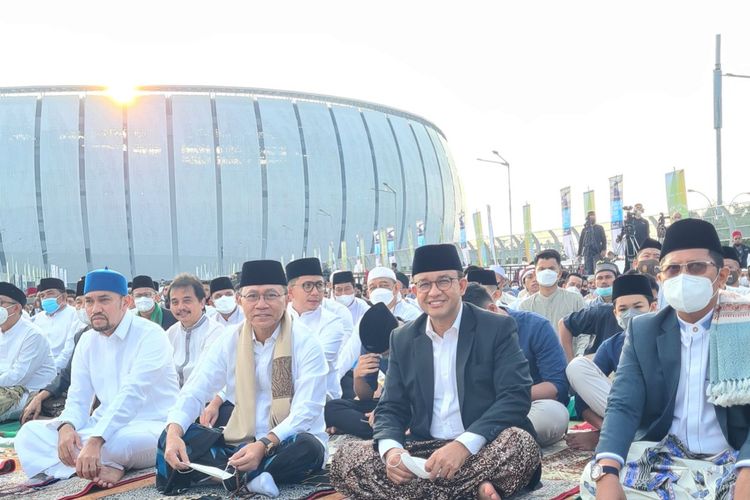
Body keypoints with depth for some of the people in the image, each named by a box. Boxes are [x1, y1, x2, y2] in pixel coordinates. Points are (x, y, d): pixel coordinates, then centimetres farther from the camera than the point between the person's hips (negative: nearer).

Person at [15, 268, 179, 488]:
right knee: (28, 433, -9)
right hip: (104, 425, 7)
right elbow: (78, 398, 6)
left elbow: (131, 395, -26)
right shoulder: (88, 341, 8)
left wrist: (96, 440, -37)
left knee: (123, 440, -41)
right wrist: (66, 426, -18)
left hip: (151, 428, -7)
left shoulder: (150, 335, -14)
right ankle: (105, 466, -22)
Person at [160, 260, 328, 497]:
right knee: (170, 438, -14)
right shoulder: (230, 342, 1)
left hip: (288, 442, -4)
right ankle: (250, 474, -26)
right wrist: (174, 433, -26)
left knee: (307, 449, -37)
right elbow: (194, 392, -5)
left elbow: (305, 411, -19)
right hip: (243, 442, 4)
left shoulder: (305, 342, -11)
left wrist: (264, 445, -34)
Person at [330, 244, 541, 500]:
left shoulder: (498, 328, -3)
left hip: (481, 449, -4)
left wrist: (464, 445, -27)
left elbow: (516, 396, -13)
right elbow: (391, 408, 8)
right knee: (345, 459, -19)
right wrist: (391, 448, -16)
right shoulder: (402, 339, 9)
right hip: (423, 452, 4)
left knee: (521, 444, -35)